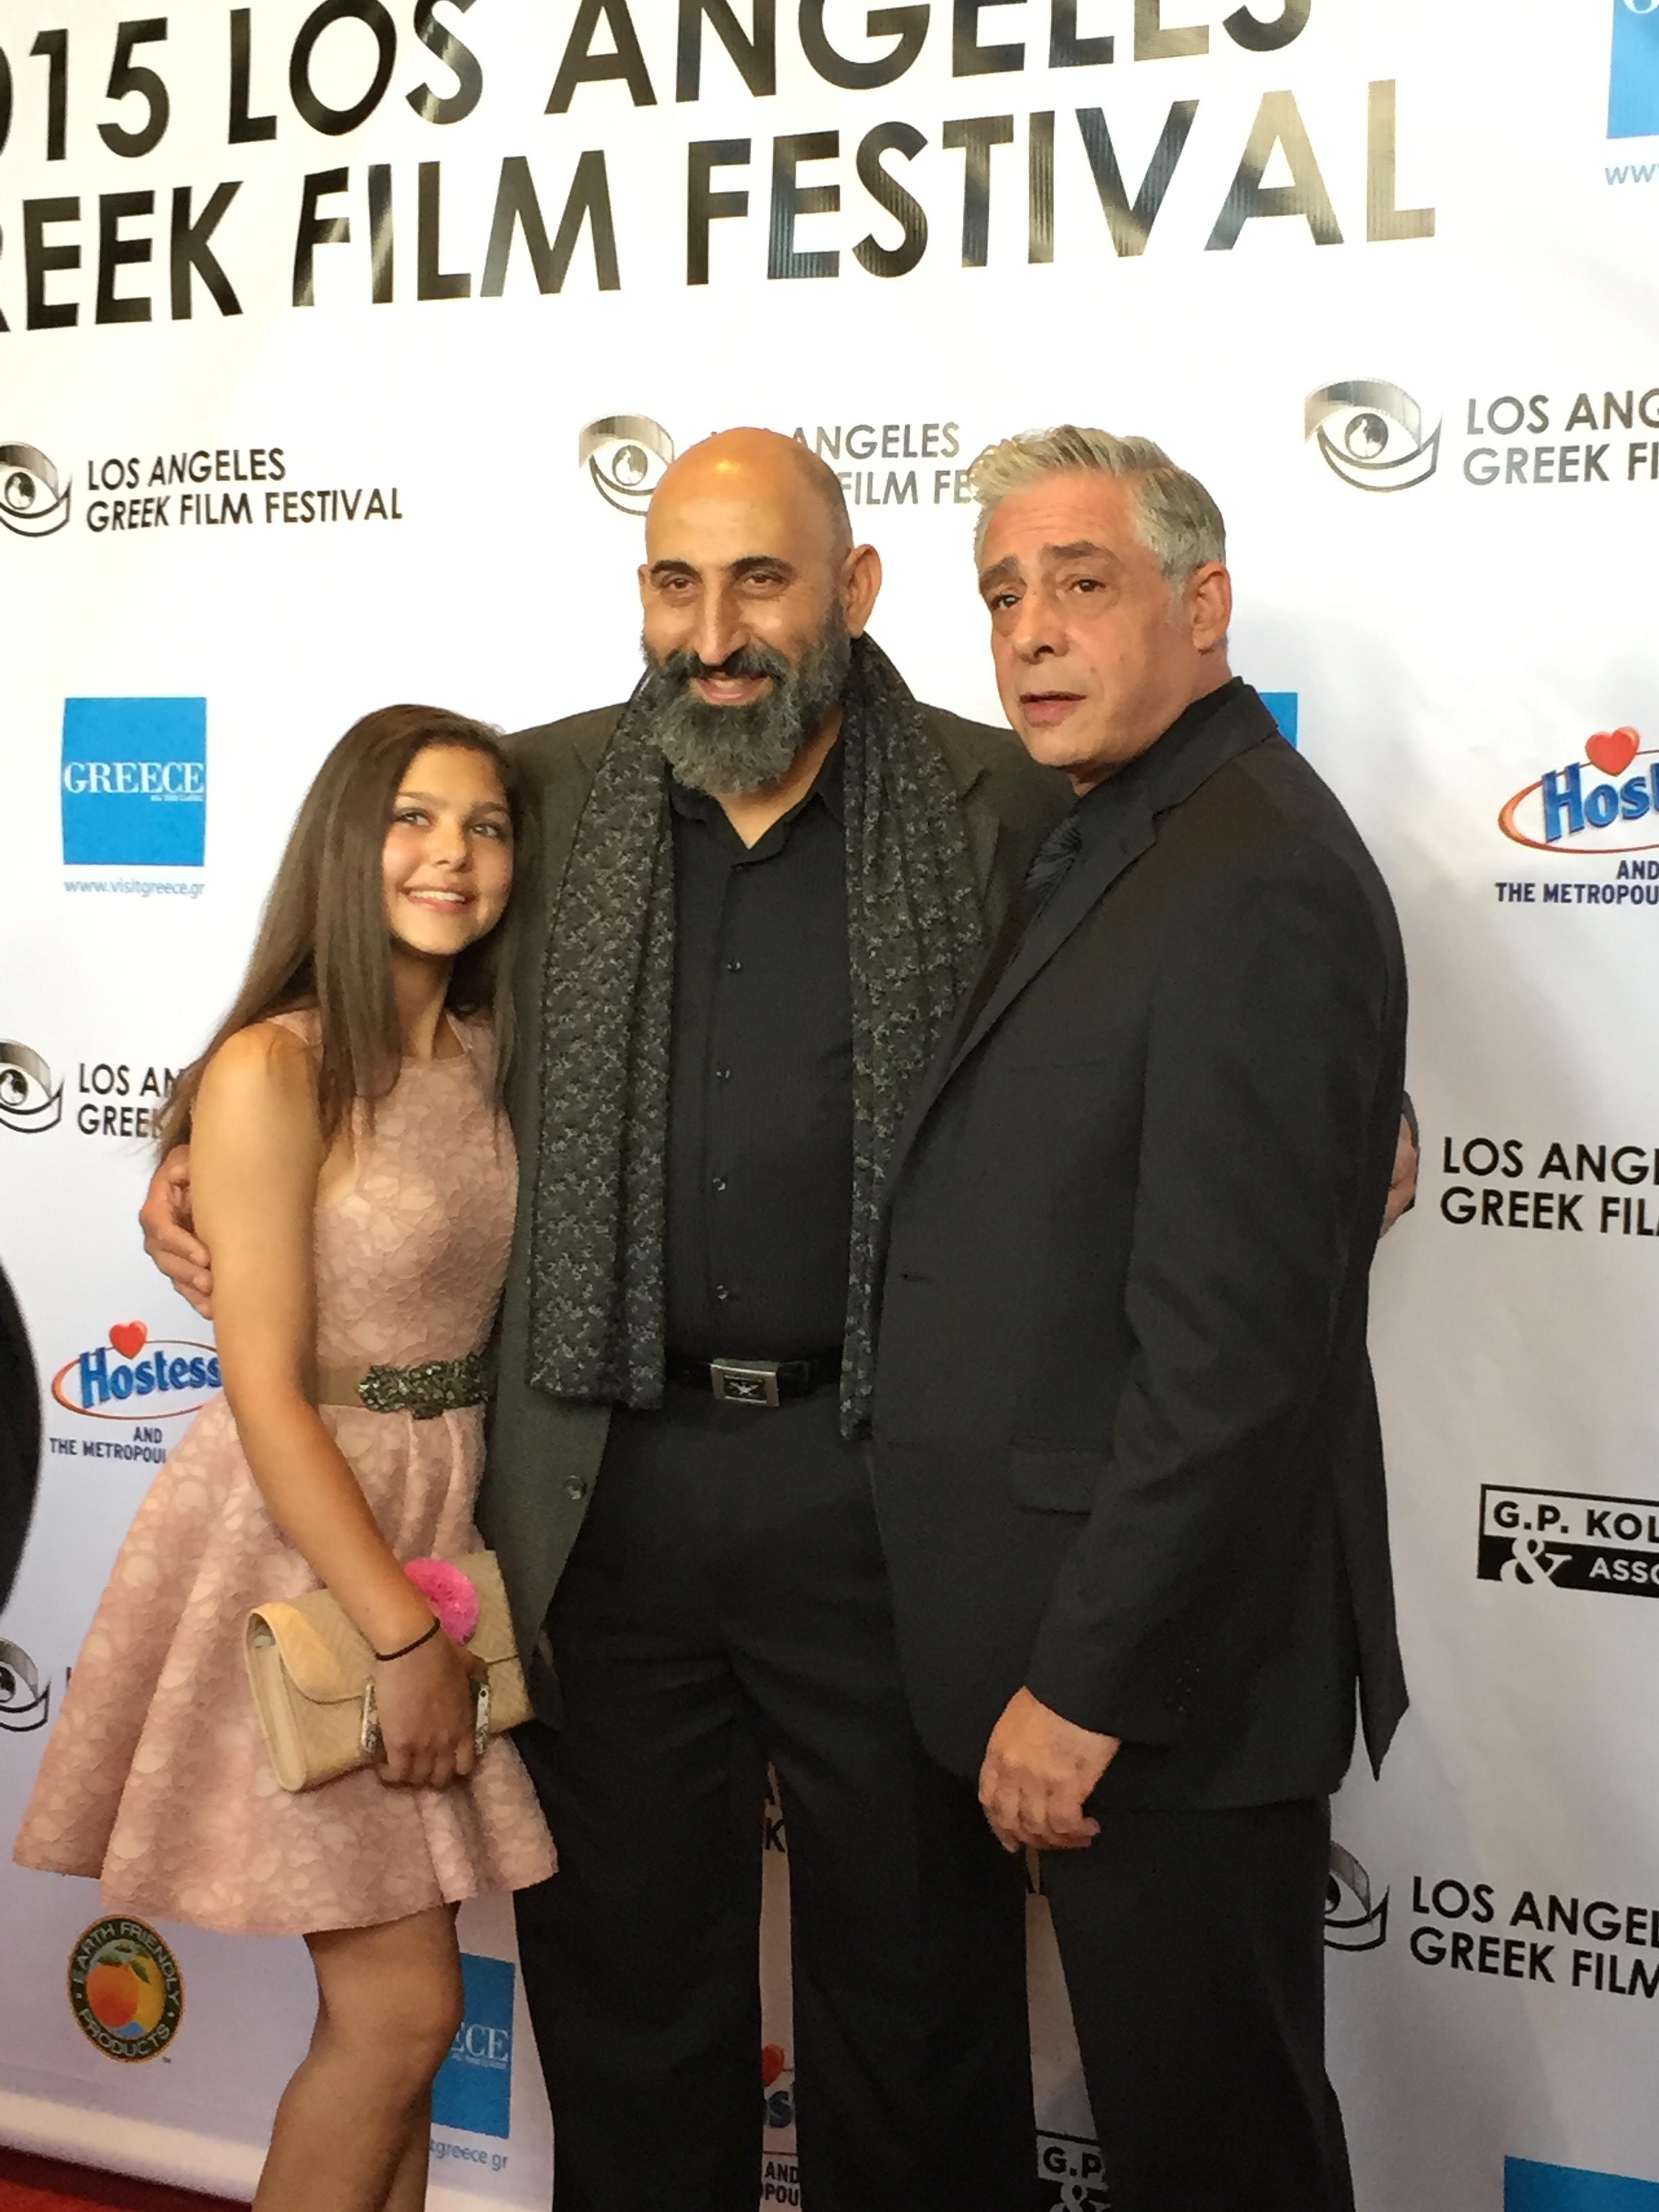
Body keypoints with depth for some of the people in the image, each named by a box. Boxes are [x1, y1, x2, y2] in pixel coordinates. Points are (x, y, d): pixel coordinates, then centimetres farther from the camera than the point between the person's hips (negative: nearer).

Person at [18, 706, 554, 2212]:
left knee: (391, 2001, 14)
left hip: (438, 1524, 6)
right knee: (403, 2008, -1)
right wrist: (402, 1635, -18)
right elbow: (267, 1393, -17)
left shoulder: (486, 1053, 5)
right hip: (300, 1546, -6)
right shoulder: (274, 1073, -15)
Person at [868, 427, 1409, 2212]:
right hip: (1071, 1629, 9)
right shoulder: (1113, 843, 12)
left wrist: (1084, 1685, -20)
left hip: (1163, 1662, -9)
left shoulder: (1259, 876, -20)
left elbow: (1231, 1347, -24)